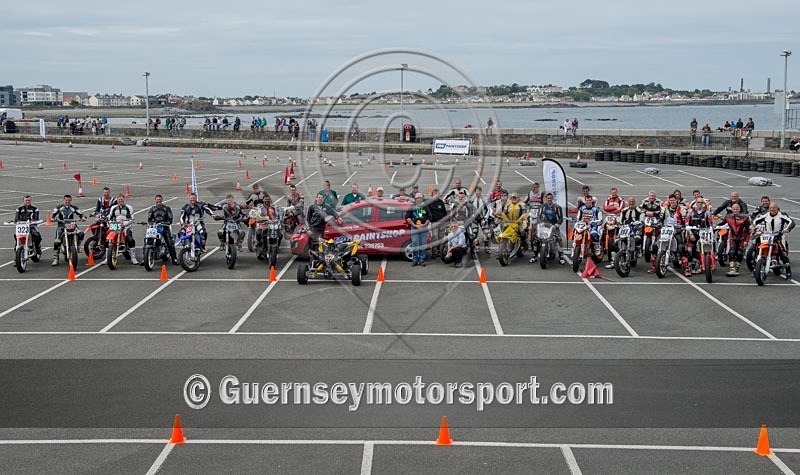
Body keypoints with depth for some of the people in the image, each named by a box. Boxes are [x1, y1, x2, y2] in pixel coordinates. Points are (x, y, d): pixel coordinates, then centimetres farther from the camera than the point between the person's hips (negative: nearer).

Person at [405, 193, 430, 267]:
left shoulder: (425, 207, 12)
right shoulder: (412, 207, 6)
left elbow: (429, 218, 12)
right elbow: (408, 218, 1)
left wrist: (425, 224, -5)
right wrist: (414, 225, -8)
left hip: (424, 228, 2)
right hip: (414, 228, -2)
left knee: (423, 244, 1)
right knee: (414, 244, -6)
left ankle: (421, 260, 8)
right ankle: (414, 260, 1)